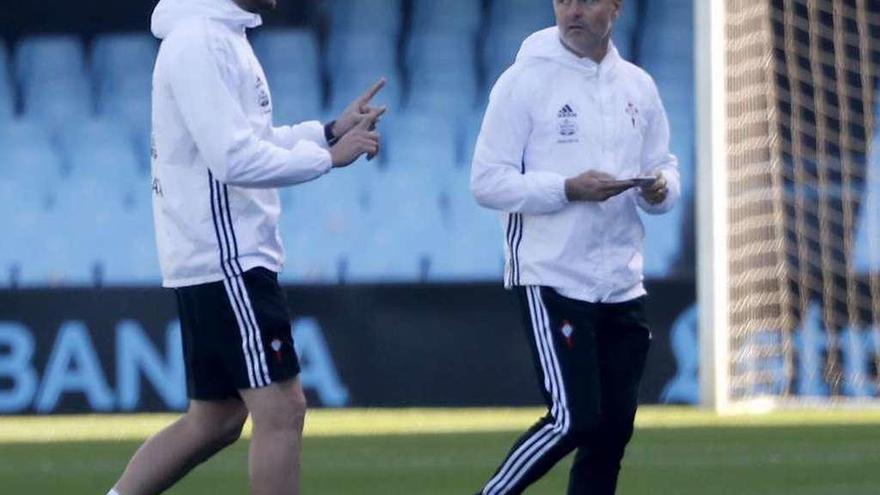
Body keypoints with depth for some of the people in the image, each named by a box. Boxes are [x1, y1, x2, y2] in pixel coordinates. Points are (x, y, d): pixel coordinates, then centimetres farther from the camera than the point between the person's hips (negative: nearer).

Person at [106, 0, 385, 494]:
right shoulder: (200, 42, -17)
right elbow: (234, 160, -23)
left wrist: (330, 131, 12)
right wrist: (327, 156, -15)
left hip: (230, 255, 10)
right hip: (226, 261, -10)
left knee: (215, 419, 13)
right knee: (281, 409, -8)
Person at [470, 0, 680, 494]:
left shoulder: (638, 86, 10)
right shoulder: (526, 81, -7)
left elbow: (666, 170, 16)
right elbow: (488, 181, -10)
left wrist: (660, 189, -8)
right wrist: (568, 189, -22)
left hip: (622, 286, 6)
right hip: (552, 280, -6)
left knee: (612, 430, 6)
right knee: (574, 420, -15)